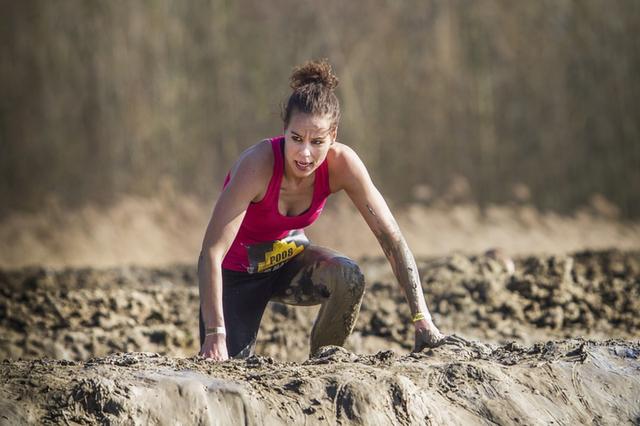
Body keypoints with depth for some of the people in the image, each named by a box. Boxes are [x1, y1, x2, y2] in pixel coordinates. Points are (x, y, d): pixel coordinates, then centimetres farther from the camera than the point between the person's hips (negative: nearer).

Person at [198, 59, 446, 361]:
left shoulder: (341, 164, -23)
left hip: (288, 257, 3)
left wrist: (422, 321, -26)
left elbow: (391, 237, -19)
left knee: (348, 278, -28)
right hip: (237, 270, -3)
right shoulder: (258, 164, -34)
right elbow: (211, 252, -36)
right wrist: (215, 334, -43)